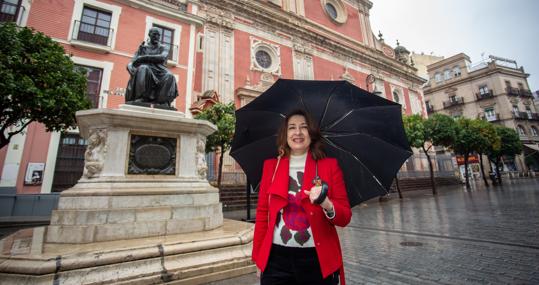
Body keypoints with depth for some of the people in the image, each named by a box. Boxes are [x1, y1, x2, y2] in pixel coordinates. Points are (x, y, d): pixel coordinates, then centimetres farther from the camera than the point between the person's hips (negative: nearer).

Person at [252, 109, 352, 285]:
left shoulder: (329, 165, -3)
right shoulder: (271, 166, 1)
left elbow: (345, 217, -3)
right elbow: (262, 214, 4)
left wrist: (328, 206, -24)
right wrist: (258, 259, 4)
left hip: (318, 260, 0)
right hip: (277, 258, 1)